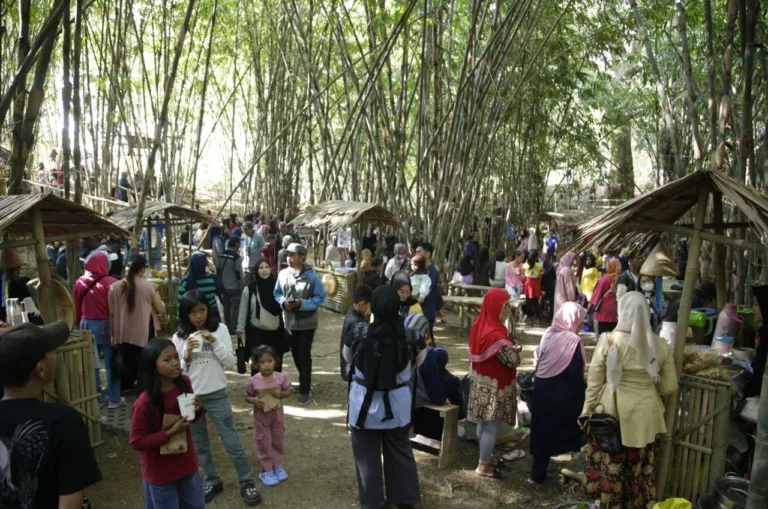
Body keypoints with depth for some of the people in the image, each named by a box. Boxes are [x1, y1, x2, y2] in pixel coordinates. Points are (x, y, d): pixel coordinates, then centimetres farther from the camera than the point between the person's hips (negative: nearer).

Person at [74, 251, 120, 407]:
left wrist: (79, 323, 22)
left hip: (87, 325, 4)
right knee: (111, 363, 4)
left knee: (91, 363, 13)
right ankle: (114, 398, 9)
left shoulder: (79, 283, 0)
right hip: (106, 326, -4)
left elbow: (76, 308, 9)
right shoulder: (110, 282, -14)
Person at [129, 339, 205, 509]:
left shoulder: (184, 383, -11)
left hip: (186, 462, 5)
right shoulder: (145, 403, -27)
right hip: (160, 471, -5)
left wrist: (197, 410, -16)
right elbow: (136, 442, -18)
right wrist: (170, 433, -26)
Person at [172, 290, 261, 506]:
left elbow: (231, 363, -7)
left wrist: (214, 342, -18)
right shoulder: (179, 337, -3)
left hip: (216, 395, -2)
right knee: (200, 445, 15)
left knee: (232, 442, 3)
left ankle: (248, 483, 17)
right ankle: (212, 481, 34)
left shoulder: (220, 329, -6)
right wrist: (187, 355, -16)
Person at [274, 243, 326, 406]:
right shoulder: (283, 274, -6)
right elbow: (277, 294, 5)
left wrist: (302, 303, -22)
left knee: (304, 355, 1)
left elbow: (320, 297, -11)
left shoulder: (311, 276, -15)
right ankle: (304, 379, 42)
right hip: (289, 322, 4)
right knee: (295, 355, 19)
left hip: (307, 323, -4)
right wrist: (283, 302, -16)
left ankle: (304, 390, 12)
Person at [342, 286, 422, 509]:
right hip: (397, 402, 2)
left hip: (365, 402, -2)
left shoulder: (359, 332, -18)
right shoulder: (407, 332, -16)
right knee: (400, 451, 22)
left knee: (367, 455, 16)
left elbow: (348, 358, 1)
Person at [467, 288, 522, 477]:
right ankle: (483, 466, 17)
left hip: (481, 382, 9)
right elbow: (513, 360, -24)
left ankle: (486, 455, 39)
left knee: (484, 423, 22)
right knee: (491, 427, 5)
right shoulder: (494, 334, -28)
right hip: (493, 387, -9)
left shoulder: (480, 325, 1)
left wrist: (509, 346, 4)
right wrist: (516, 348, -4)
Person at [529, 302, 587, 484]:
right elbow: (575, 376, -18)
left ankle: (537, 474, 20)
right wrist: (583, 393, -5)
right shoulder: (573, 341, -17)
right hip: (563, 396, -6)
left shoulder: (548, 335, 4)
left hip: (542, 392, 7)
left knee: (542, 433, 13)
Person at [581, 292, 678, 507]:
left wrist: (587, 411, 4)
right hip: (644, 415, 2)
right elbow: (669, 386, 4)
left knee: (611, 465, 13)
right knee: (641, 467, 16)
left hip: (612, 412, -2)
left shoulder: (608, 341, -13)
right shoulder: (660, 345, -5)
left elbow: (594, 381, -7)